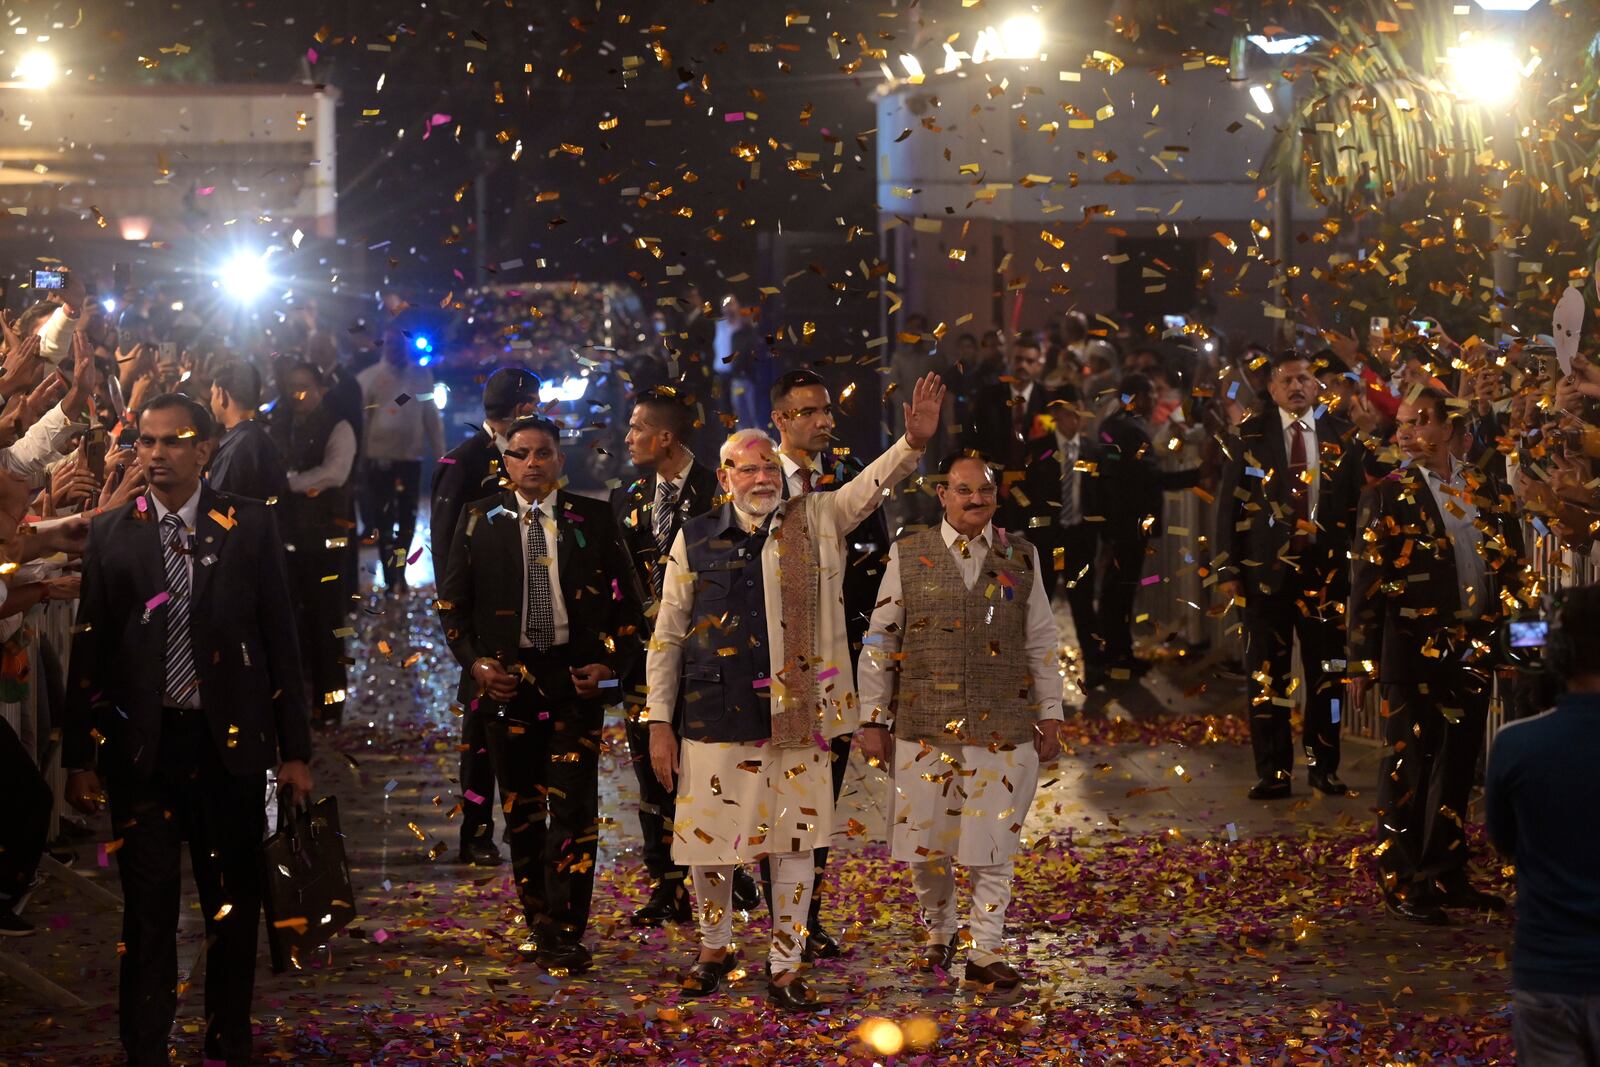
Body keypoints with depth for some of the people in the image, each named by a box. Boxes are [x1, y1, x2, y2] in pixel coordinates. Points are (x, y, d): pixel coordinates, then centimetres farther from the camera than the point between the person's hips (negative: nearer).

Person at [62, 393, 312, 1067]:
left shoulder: (249, 526, 1)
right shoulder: (110, 533, 3)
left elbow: (280, 638, 1)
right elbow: (89, 650, 3)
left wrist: (294, 750, -1)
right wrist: (81, 757, 0)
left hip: (228, 741, 0)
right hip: (141, 743, 0)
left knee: (235, 909, 9)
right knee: (148, 910, 4)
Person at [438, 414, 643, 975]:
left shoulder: (594, 519, 4)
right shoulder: (480, 520, 6)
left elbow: (627, 598, 7)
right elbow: (452, 600, 9)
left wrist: (612, 663, -5)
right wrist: (473, 660, -5)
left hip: (575, 678, -1)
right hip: (507, 679, 2)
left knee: (574, 807, -9)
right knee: (521, 810, 8)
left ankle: (564, 933, -7)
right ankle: (537, 923, 20)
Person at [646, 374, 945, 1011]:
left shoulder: (815, 521, 6)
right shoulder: (696, 540, 3)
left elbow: (872, 485, -7)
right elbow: (667, 638, 6)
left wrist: (914, 441, -27)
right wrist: (660, 724, 2)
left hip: (795, 717, 1)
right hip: (714, 719, -1)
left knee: (794, 845, 5)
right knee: (706, 843, 5)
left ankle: (785, 969, 16)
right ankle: (714, 948, 29)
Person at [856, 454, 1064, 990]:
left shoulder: (1020, 556, 7)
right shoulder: (908, 555, 3)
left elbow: (1041, 642, 10)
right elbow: (880, 642, 5)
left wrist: (1050, 717, 7)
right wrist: (873, 720, 2)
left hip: (1002, 728, 0)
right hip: (924, 728, 0)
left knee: (992, 846, 0)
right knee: (925, 844, 6)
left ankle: (985, 953, 9)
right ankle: (938, 932, 29)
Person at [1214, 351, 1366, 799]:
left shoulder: (1341, 435, 6)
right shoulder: (1250, 436, 3)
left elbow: (1357, 501, 8)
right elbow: (1229, 503, 2)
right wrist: (1227, 569, -4)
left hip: (1326, 565, 1)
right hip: (1266, 567, -1)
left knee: (1327, 673, 5)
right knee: (1266, 674, 1)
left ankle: (1325, 767, 15)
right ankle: (1272, 771, 7)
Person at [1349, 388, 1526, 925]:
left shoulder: (1485, 488, 7)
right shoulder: (1388, 495, -5)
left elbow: (1512, 562, 13)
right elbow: (1366, 583, -5)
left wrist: (1504, 633, 4)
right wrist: (1362, 661, -8)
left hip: (1473, 651, 5)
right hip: (1414, 652, -4)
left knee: (1457, 765, 11)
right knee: (1408, 767, 1)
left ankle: (1446, 875, 22)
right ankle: (1403, 884, 10)